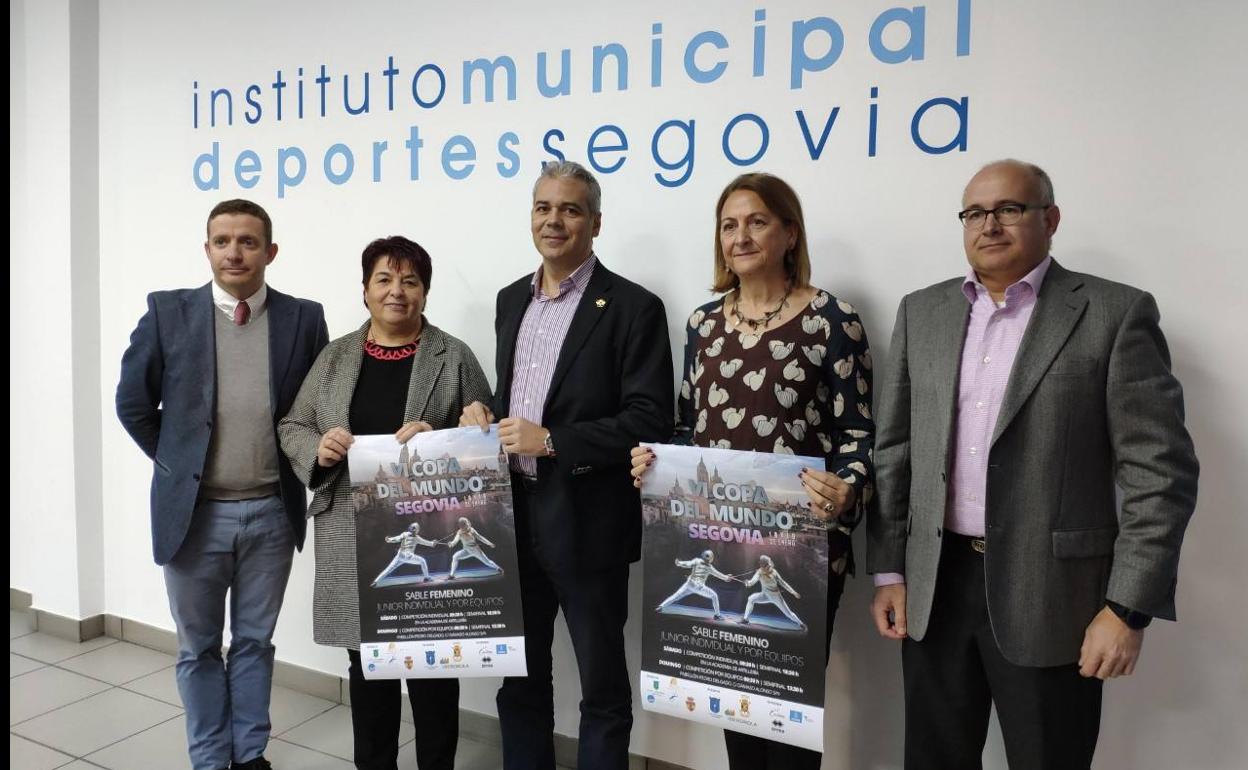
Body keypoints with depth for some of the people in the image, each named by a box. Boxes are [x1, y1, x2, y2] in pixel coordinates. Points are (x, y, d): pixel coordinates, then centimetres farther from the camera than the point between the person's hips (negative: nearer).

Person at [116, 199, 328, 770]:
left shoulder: (303, 318, -1)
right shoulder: (168, 312, -3)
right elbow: (133, 403, 4)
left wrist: (293, 465, 2)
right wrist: (178, 465, 5)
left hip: (272, 513, 1)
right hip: (194, 511, 0)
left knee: (254, 643, 15)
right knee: (199, 649, 14)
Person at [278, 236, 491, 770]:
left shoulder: (455, 358, 0)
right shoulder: (335, 357, 10)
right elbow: (292, 427, 12)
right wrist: (318, 447, -9)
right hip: (351, 538, 3)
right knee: (366, 665, 13)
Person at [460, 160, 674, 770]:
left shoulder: (632, 308, -9)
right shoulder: (511, 300, 11)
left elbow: (649, 421, -15)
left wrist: (552, 440, -20)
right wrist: (485, 412, 0)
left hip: (585, 523, -6)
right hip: (512, 514, 6)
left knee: (602, 684, 10)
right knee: (518, 675, 19)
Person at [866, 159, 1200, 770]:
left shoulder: (1116, 313, -4)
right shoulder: (921, 311, 7)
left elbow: (1159, 469, -8)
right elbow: (894, 447, 7)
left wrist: (1128, 608, -12)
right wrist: (888, 571, 4)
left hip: (1050, 594, -3)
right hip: (933, 587, 4)